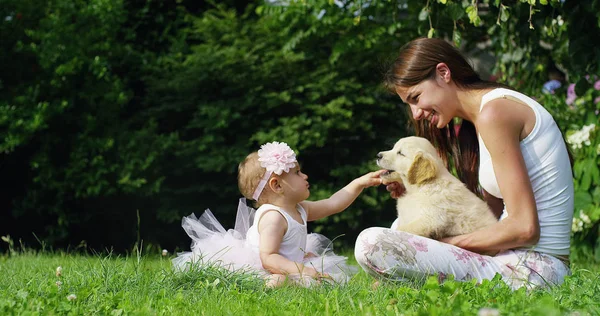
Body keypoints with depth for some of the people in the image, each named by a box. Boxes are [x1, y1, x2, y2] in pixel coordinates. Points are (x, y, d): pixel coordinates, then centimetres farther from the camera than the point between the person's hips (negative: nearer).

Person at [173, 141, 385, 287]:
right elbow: (268, 258, -26)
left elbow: (333, 204, 23)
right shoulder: (273, 217, -19)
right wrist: (301, 270, -36)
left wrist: (360, 183, 20)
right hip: (258, 270, -12)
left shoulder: (300, 210, 12)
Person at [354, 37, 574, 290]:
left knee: (371, 243, -22)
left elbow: (523, 227, -19)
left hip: (530, 269, -11)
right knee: (401, 228, 33)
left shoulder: (494, 112, -14)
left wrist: (449, 243, -8)